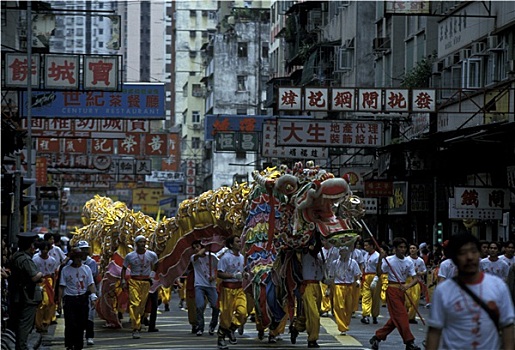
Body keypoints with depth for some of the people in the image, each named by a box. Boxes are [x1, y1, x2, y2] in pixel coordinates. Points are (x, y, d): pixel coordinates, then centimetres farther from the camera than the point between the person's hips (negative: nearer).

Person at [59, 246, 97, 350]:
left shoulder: (86, 268, 7)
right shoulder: (65, 270, 1)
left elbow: (91, 284, 7)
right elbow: (61, 287, 1)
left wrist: (93, 297, -5)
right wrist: (61, 300, -5)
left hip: (83, 299, 2)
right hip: (70, 299, -2)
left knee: (81, 324, 6)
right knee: (70, 324, -8)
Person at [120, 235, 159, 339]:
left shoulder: (152, 255, 1)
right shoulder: (130, 256, -2)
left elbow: (155, 264, 23)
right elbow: (124, 269, 10)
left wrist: (152, 273, 13)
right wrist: (123, 282, 2)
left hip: (146, 282, 2)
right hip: (134, 281, -2)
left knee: (142, 305, 2)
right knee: (134, 304, -15)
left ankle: (137, 324, 16)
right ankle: (136, 329, -19)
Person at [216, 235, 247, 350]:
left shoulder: (241, 257, 10)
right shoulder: (226, 257, -12)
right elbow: (220, 274, -15)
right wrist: (233, 275, -22)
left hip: (239, 288, 6)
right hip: (228, 288, -6)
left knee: (242, 311, -9)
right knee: (226, 315, -1)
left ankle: (231, 330, 15)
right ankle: (221, 339, 13)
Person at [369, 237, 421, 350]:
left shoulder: (409, 262, 4)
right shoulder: (389, 260, -8)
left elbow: (415, 278, 0)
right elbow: (379, 272, -18)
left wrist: (408, 285, -20)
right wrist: (380, 259, -29)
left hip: (402, 290, 6)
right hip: (392, 289, -6)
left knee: (395, 318, 10)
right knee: (401, 315, -10)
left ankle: (377, 337, 21)